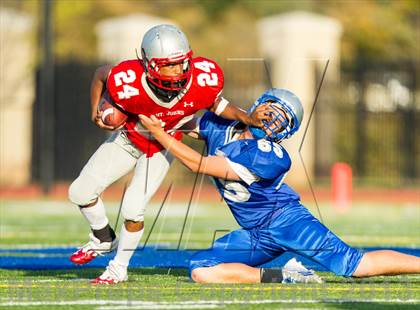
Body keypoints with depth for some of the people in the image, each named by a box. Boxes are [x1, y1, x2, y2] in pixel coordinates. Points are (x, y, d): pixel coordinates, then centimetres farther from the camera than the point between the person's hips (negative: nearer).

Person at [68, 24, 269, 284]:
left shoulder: (204, 80, -35)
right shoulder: (128, 84, -38)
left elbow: (216, 104, -12)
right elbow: (101, 74, -15)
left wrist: (248, 118, -24)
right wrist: (96, 112, -19)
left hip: (164, 145, -1)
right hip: (128, 138, 1)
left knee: (133, 209, -13)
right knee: (80, 192, 1)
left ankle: (119, 268, 12)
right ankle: (104, 240, 32)